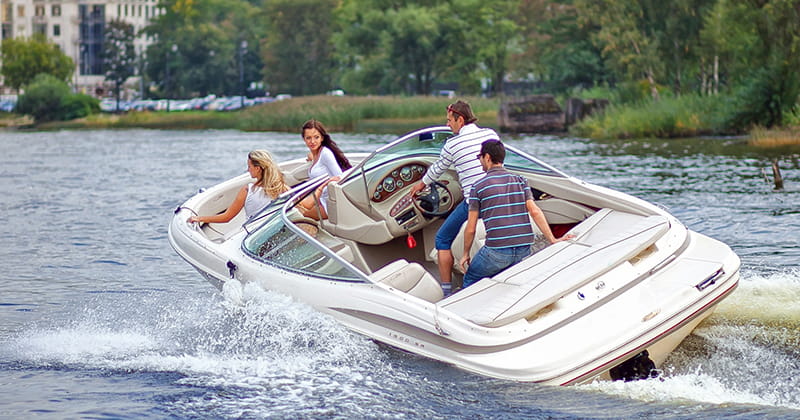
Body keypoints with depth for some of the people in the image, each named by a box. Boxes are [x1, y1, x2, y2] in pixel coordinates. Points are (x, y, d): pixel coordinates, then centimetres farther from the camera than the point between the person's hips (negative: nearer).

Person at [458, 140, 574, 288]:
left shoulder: (478, 186, 0)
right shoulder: (520, 181, 11)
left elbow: (470, 229, 2)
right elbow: (535, 211, 0)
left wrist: (466, 254, 15)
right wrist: (553, 240, -1)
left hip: (496, 251, -4)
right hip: (524, 250, 4)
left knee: (471, 280, 18)